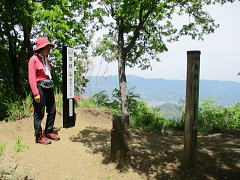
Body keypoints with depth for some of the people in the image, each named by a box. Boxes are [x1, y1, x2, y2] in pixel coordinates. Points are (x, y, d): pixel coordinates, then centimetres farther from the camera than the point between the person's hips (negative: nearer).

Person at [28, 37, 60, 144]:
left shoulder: (47, 59, 15)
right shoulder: (34, 59, -8)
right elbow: (31, 78, -13)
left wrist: (51, 86, 13)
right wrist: (36, 93, -17)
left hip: (49, 87, 8)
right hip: (40, 87, -8)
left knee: (52, 110, 12)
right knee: (39, 113, 1)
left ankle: (49, 132, 27)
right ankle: (39, 136, 12)